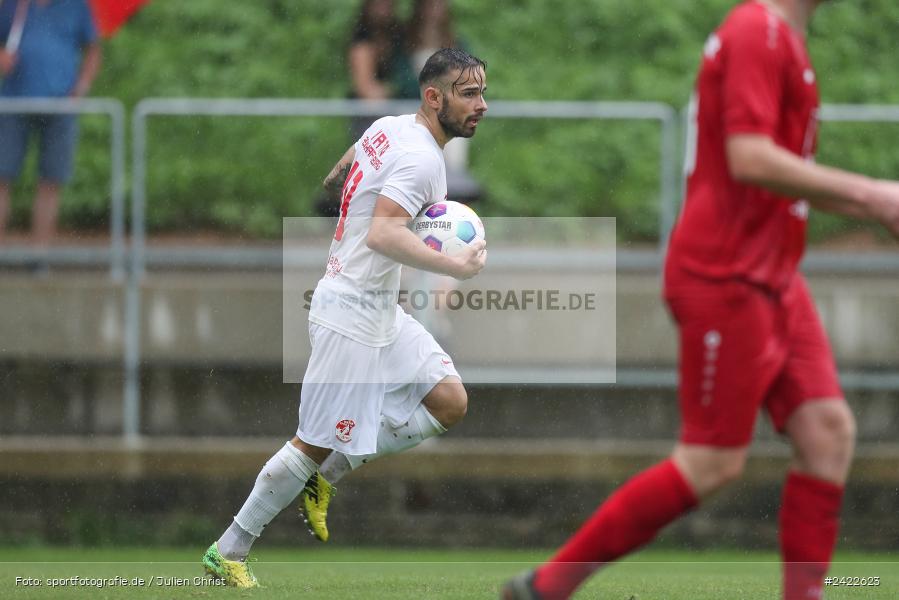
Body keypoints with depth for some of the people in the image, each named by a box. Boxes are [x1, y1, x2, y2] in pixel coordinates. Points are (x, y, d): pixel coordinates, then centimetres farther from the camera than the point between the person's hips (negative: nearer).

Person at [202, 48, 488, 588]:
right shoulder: (423, 159, -21)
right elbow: (383, 236, -33)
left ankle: (326, 472, 13)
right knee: (317, 442, -4)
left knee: (450, 403, 3)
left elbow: (335, 179, 24)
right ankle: (228, 553, 8)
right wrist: (456, 267, -31)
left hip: (382, 311, 10)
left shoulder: (389, 128, 8)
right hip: (353, 315, -10)